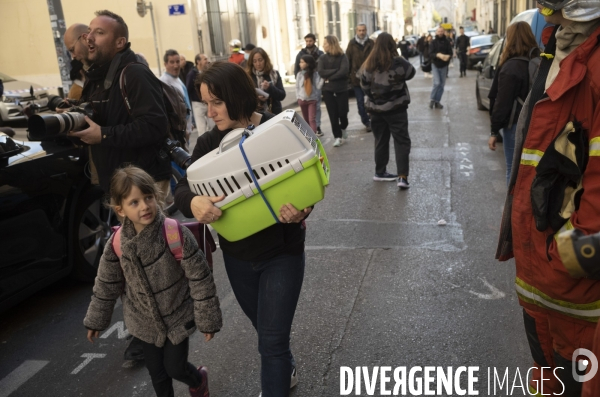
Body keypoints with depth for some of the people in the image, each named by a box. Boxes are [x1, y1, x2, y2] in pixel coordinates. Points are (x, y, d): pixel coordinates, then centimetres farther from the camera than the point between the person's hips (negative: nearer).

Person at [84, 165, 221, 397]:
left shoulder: (175, 234, -27)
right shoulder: (117, 243, -16)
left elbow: (200, 279, -19)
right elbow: (106, 286, 1)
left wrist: (207, 319, -14)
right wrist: (96, 321, 11)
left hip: (178, 316, -3)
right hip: (145, 322, 3)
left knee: (175, 368, 6)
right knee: (157, 374, 15)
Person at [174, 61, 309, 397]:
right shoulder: (209, 143, -5)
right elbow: (182, 189, -10)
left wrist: (301, 212, -37)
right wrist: (192, 202, -35)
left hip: (281, 251, -4)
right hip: (237, 254, 5)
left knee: (272, 338, -1)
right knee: (265, 329, 24)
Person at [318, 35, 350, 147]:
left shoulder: (343, 56, -3)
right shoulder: (323, 58, 5)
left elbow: (344, 72, -17)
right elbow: (321, 72, -9)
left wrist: (329, 78, -14)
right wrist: (336, 70, -15)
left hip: (342, 89, -2)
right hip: (328, 90, 2)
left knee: (342, 112, -1)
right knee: (333, 114, -1)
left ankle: (343, 128, 30)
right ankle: (338, 136, 7)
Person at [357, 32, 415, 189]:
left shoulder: (369, 64, -4)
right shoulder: (398, 63, -12)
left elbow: (364, 84, 2)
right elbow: (411, 73, 5)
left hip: (375, 108, 4)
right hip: (396, 107, -4)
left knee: (381, 140, 16)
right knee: (401, 141, 0)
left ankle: (380, 172, 26)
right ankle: (402, 176, -8)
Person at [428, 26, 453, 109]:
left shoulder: (447, 42, 2)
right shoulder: (433, 42, -2)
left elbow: (450, 53, -1)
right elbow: (430, 54, -11)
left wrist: (448, 56, -24)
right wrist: (438, 55, -29)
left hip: (444, 66, 3)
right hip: (435, 65, -3)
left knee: (442, 84, 5)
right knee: (437, 82, -15)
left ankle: (437, 101, 14)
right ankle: (432, 99, 2)